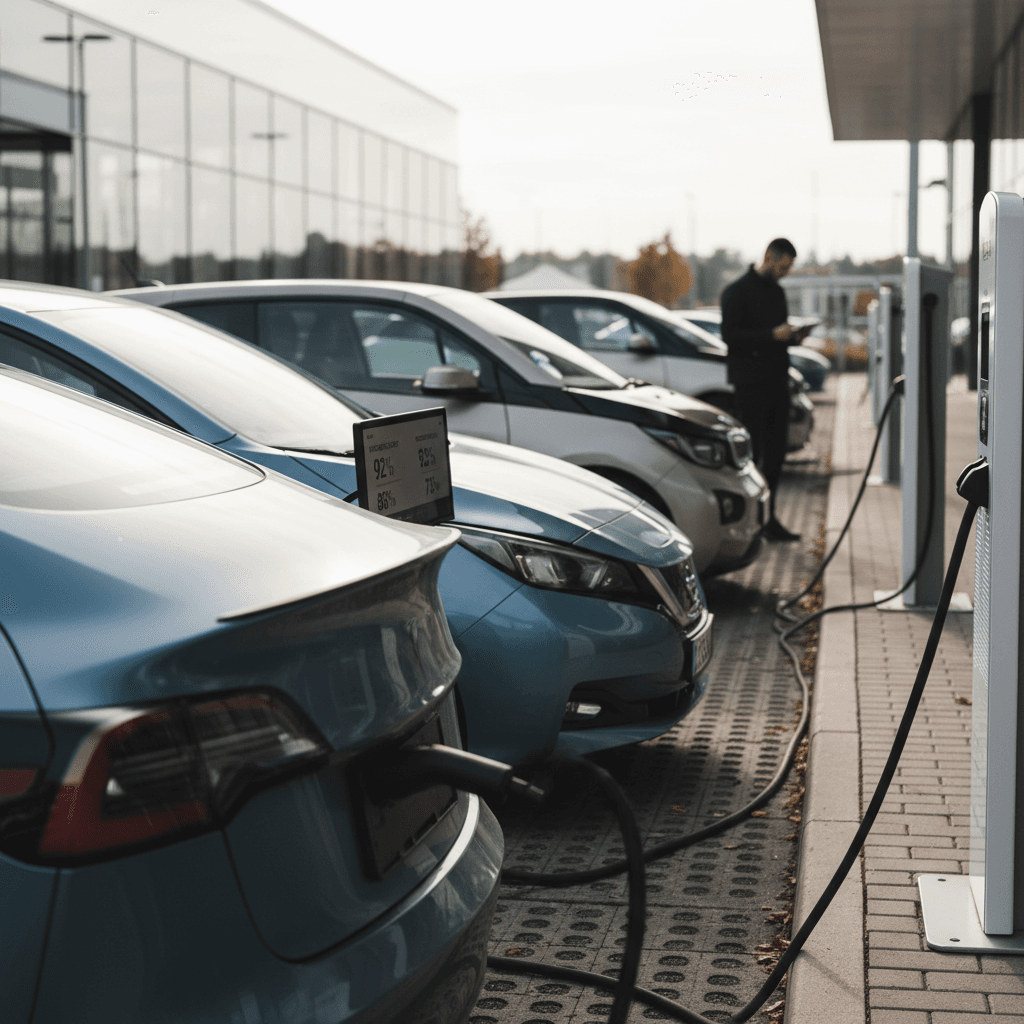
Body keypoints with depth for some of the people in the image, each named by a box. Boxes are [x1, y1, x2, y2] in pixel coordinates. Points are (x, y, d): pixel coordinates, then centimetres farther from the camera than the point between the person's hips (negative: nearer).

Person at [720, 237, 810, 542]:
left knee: (775, 452, 8)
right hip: (751, 383, -8)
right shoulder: (738, 291, -6)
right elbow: (730, 334, -14)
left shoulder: (777, 291, 18)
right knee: (750, 452, -6)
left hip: (777, 382, 8)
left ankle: (768, 518, 14)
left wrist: (793, 337, 2)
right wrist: (772, 335, -20)